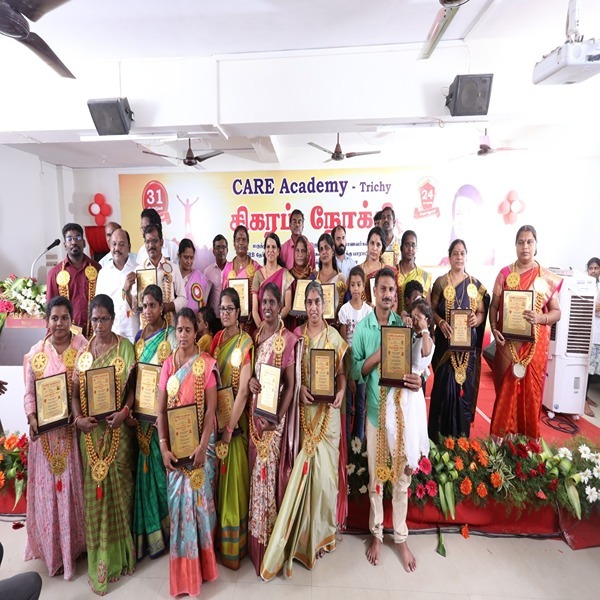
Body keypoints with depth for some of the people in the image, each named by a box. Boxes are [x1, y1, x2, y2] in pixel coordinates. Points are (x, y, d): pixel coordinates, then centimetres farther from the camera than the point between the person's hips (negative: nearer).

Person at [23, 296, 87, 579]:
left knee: (74, 485, 9)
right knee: (48, 486, 12)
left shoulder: (83, 347, -5)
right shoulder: (35, 353, 3)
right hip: (46, 431, 2)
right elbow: (29, 393, 4)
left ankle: (76, 543, 30)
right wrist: (32, 418, -12)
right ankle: (53, 547, 31)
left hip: (75, 428, -2)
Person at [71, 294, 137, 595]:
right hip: (90, 428, 2)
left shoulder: (125, 347, -4)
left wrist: (124, 412, -19)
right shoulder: (83, 350, 5)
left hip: (117, 426, -2)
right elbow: (76, 389, 4)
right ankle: (100, 555, 24)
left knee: (118, 485, 8)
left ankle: (120, 551, 27)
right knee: (94, 486, 9)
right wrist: (78, 418, -11)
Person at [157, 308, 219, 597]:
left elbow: (211, 408, -10)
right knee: (179, 500, 10)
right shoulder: (168, 364, 2)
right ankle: (183, 568, 29)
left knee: (199, 497, 7)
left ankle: (202, 562, 29)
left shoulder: (207, 363, -8)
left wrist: (202, 446, -16)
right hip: (175, 444, 3)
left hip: (200, 442, -2)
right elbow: (161, 410, 1)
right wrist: (163, 447, -6)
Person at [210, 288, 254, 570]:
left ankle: (234, 545, 25)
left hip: (235, 418, -6)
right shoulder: (216, 339, 5)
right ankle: (218, 538, 37)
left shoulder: (246, 342, -13)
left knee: (234, 478, 5)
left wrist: (230, 427, -17)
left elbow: (243, 390, -17)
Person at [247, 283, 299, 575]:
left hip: (275, 413, -5)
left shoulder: (288, 339, -12)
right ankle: (256, 537, 35)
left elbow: (291, 385, -11)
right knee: (256, 470, 15)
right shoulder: (255, 335, 5)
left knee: (270, 471, 3)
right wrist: (250, 380, -10)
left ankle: (271, 540, 24)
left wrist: (277, 418, -18)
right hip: (255, 411, 5)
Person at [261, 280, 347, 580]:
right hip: (304, 410, 0)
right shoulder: (297, 335, 3)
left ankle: (323, 531, 28)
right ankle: (306, 534, 23)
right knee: (304, 468, 3)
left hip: (328, 411, 0)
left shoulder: (334, 336, 3)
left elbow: (341, 372, 5)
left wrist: (341, 391, -12)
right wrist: (300, 388, -13)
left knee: (325, 469, 5)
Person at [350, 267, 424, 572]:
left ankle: (401, 537, 31)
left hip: (402, 404, 1)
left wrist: (418, 380, -15)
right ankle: (376, 534, 33)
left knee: (402, 475, 12)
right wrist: (377, 355, -20)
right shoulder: (362, 327, -3)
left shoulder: (403, 324, 1)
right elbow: (354, 371, -5)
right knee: (375, 475, 13)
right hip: (375, 406, -1)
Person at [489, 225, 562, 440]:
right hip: (508, 343, 0)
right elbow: (494, 305, 3)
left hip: (535, 344, 0)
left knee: (531, 390, 6)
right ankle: (500, 437, 19)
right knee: (505, 389, 6)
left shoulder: (547, 277, 3)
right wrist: (493, 328, -13)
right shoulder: (505, 274, 3)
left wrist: (539, 318, -17)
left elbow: (556, 312, 3)